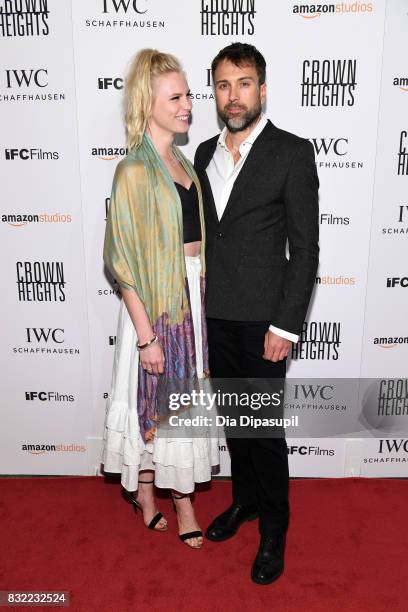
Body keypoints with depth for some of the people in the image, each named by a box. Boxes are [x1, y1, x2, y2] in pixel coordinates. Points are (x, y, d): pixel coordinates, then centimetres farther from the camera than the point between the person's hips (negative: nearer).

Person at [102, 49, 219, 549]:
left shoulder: (183, 162, 11)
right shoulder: (134, 171, -13)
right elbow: (124, 262, -16)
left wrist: (202, 297, 13)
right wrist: (146, 336, -17)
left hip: (193, 296, 7)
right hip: (156, 300, -7)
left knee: (184, 397, 16)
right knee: (156, 399, 7)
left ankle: (179, 494, 34)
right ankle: (144, 489, 32)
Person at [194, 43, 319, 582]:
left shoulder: (292, 152, -8)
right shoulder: (206, 153, 10)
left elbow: (305, 248, -11)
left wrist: (285, 325, -15)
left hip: (261, 320, -5)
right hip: (214, 315, 6)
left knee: (265, 428, 5)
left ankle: (273, 528, 27)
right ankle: (244, 499, 40)